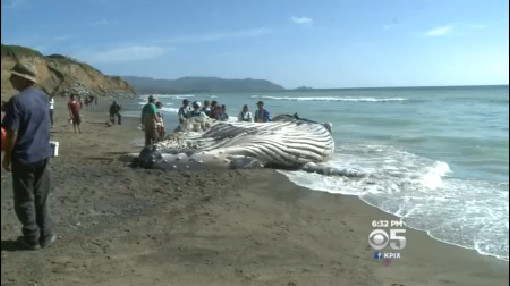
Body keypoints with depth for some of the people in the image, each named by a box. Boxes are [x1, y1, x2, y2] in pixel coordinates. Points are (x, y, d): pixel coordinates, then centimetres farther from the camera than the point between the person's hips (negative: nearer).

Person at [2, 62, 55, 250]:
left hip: (23, 157, -6)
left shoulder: (17, 101, -18)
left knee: (25, 200, 6)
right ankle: (46, 236, 20)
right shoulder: (44, 97, 4)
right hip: (43, 154, 6)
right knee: (41, 197, 15)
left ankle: (32, 239, 13)